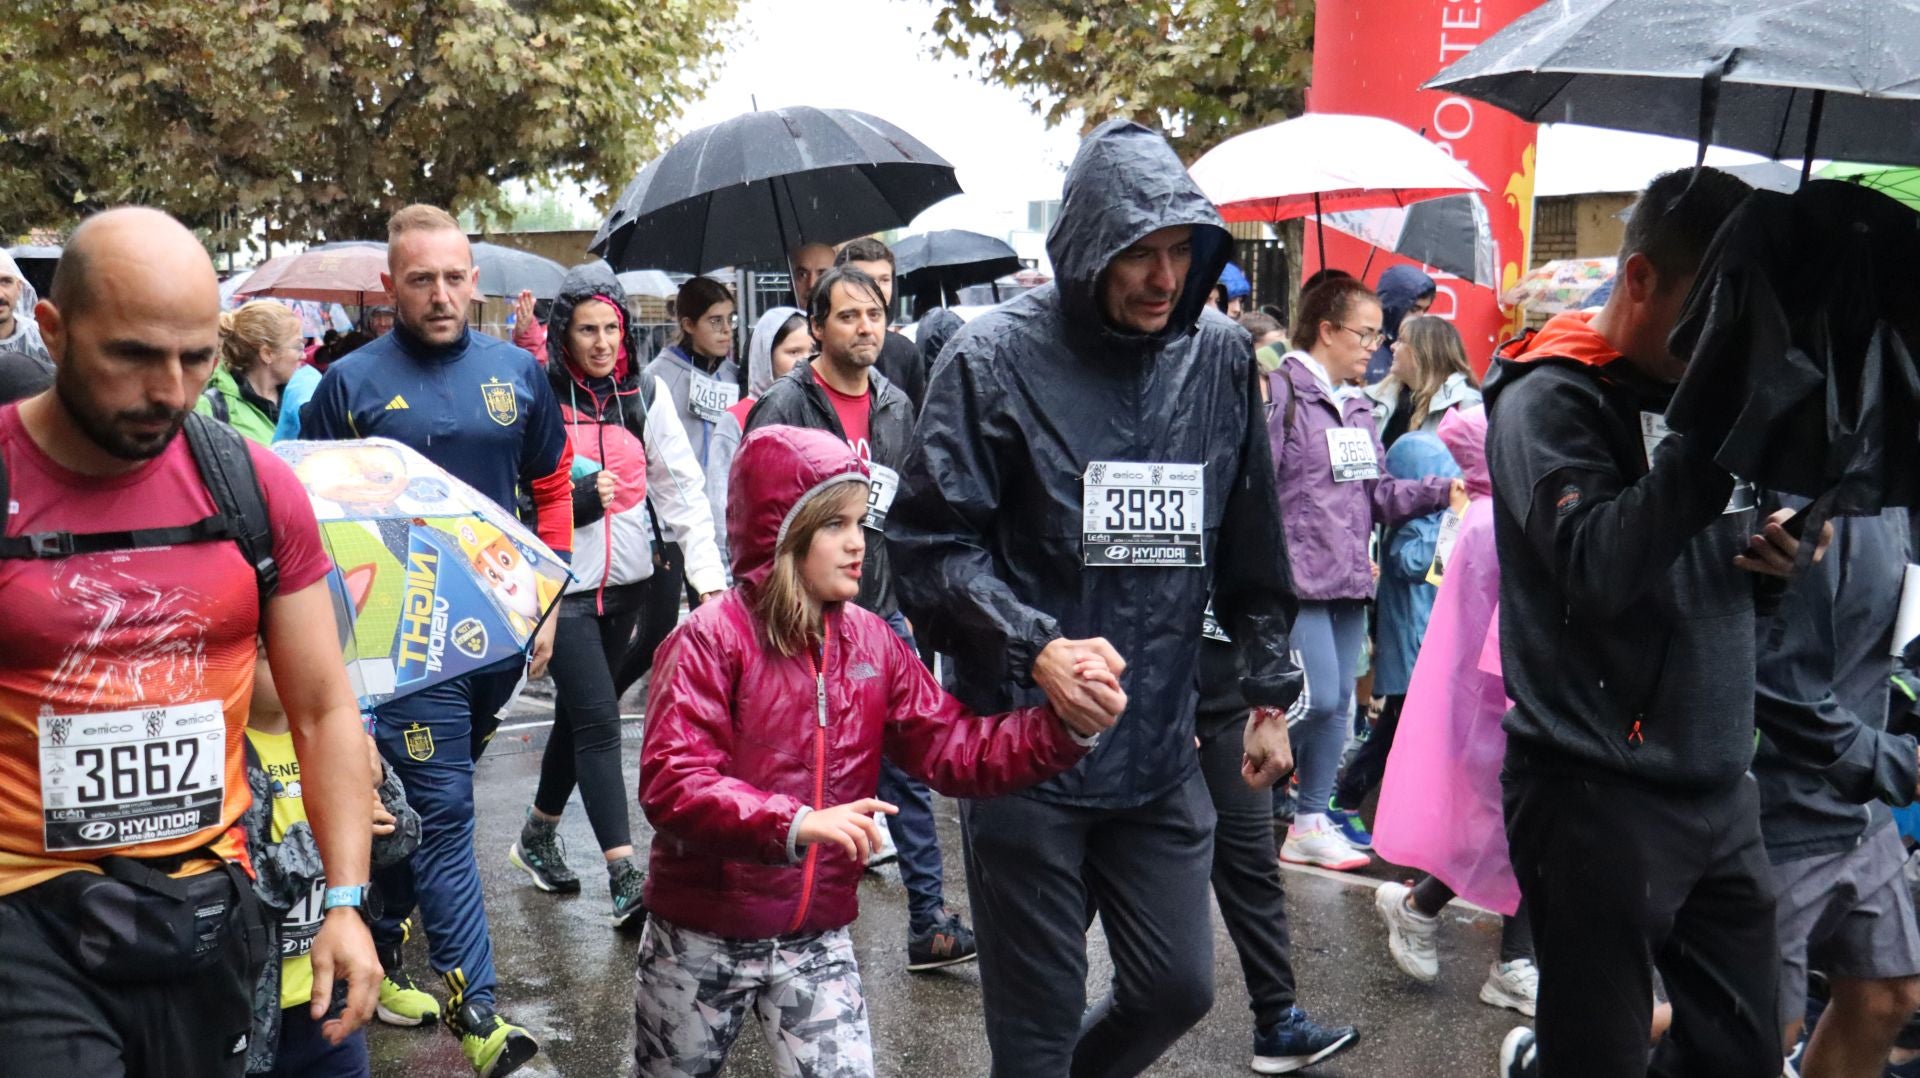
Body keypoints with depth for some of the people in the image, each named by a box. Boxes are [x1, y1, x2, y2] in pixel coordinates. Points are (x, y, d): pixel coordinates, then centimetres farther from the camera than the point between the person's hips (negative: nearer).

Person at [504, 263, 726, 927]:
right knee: (598, 721, -9)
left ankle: (537, 838, 37)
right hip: (562, 584, -4)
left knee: (578, 713, 17)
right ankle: (625, 879, -7)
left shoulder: (646, 394, 4)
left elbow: (682, 488, 1)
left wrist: (709, 575, -9)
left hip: (626, 582, 5)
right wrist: (576, 499, -19)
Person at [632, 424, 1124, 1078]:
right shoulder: (711, 640, -17)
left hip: (818, 942, 3)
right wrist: (795, 824, -40)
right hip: (702, 939, -3)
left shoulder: (872, 643, -2)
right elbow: (670, 784, -26)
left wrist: (1064, 728, -20)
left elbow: (955, 750, -4)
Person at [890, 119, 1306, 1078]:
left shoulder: (1221, 357, 5)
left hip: (1159, 750, 5)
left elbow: (1251, 546, 13)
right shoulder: (997, 357, -9)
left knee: (1178, 988, 13)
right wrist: (1036, 648, -24)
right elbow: (930, 541, -11)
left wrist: (1270, 693, 14)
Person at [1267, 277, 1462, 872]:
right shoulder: (1280, 392, -10)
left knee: (1338, 704, 11)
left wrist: (1442, 491, 0)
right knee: (1317, 699, -12)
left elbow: (1379, 491, 14)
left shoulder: (1357, 408, 17)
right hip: (1297, 578, -9)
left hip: (1348, 579, 9)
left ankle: (1313, 819, 22)